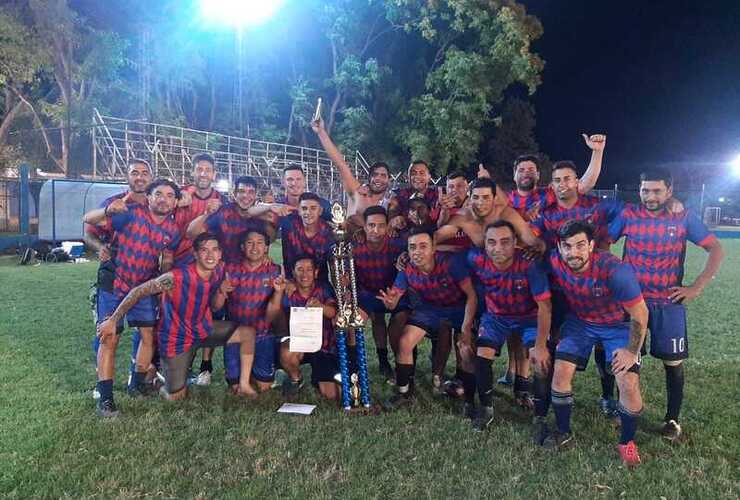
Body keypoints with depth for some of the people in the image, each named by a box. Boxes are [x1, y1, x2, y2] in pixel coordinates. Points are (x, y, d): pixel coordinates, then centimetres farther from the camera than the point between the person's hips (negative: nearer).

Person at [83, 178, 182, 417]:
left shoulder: (173, 230, -4)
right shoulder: (130, 214, -17)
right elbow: (88, 219, -21)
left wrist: (166, 266, -16)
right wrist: (108, 211, -42)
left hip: (144, 287, 4)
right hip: (114, 284, -4)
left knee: (150, 336, 5)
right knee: (110, 339, -4)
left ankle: (137, 383, 25)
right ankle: (105, 397, 4)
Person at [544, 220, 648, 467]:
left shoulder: (614, 270, -34)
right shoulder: (554, 261, -22)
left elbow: (640, 313, -21)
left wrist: (632, 351, -13)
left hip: (618, 324, -3)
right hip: (579, 321, 3)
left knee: (628, 383, -14)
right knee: (561, 371, -9)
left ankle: (627, 442, 13)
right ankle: (563, 433, 13)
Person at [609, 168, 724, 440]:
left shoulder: (684, 218, -5)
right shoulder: (628, 214, -5)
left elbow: (716, 249, -1)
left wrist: (697, 287, -7)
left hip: (669, 303, 0)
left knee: (673, 363, 6)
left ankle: (672, 420, 22)